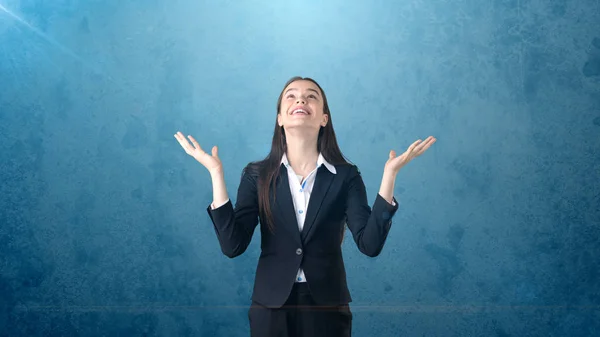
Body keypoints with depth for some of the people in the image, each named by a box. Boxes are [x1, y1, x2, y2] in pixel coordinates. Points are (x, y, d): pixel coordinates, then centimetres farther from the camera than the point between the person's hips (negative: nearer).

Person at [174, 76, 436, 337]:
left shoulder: (346, 176, -3)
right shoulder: (257, 174, -2)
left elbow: (370, 244, -14)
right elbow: (232, 245, -12)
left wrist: (389, 174, -19)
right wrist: (216, 173, -16)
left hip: (327, 306, 0)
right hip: (271, 306, 0)